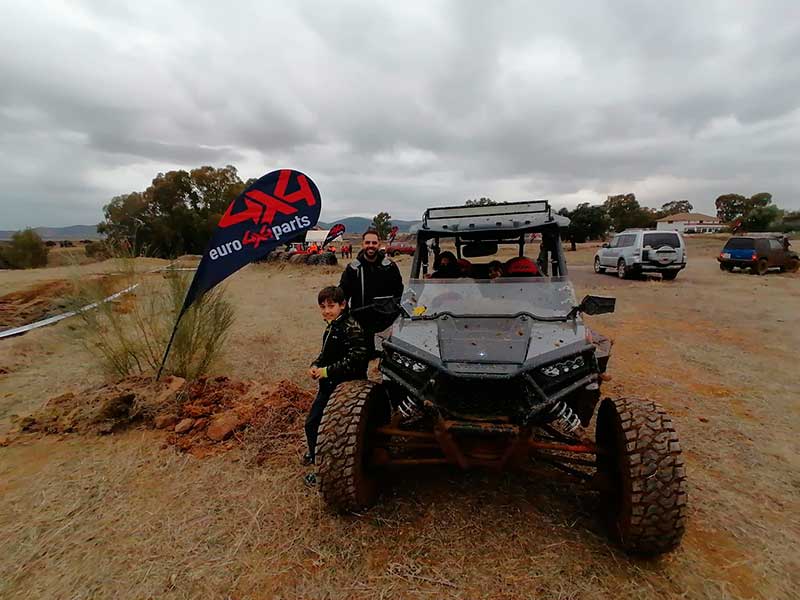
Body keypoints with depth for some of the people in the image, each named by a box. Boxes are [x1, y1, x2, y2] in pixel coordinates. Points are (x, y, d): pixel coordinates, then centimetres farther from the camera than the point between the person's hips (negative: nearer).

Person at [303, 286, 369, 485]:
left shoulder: (351, 328, -20)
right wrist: (315, 365, 1)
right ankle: (316, 454, 43)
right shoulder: (331, 327, 9)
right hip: (328, 386, 9)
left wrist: (327, 371, -23)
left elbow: (354, 360, -26)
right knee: (311, 423, 19)